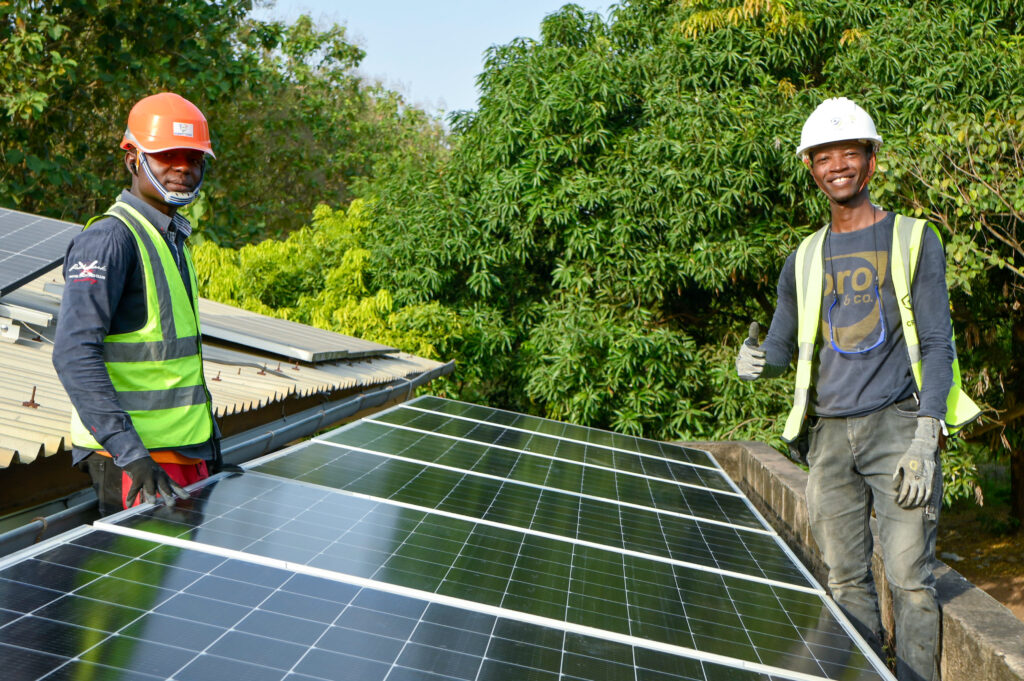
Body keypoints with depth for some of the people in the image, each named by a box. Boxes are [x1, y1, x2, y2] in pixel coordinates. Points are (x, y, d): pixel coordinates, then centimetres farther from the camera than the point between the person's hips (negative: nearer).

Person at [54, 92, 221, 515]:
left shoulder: (174, 239, 15)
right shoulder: (110, 239, -13)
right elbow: (74, 353, -23)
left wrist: (208, 438, 20)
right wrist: (132, 455, -29)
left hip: (189, 453, 9)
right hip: (129, 462, -9)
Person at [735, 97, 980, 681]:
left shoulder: (913, 240, 5)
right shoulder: (805, 260, 15)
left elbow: (936, 344, -1)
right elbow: (782, 346, 21)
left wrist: (924, 440, -12)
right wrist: (757, 361, -5)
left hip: (896, 426, -4)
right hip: (828, 435, 4)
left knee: (910, 578, -8)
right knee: (846, 581, 5)